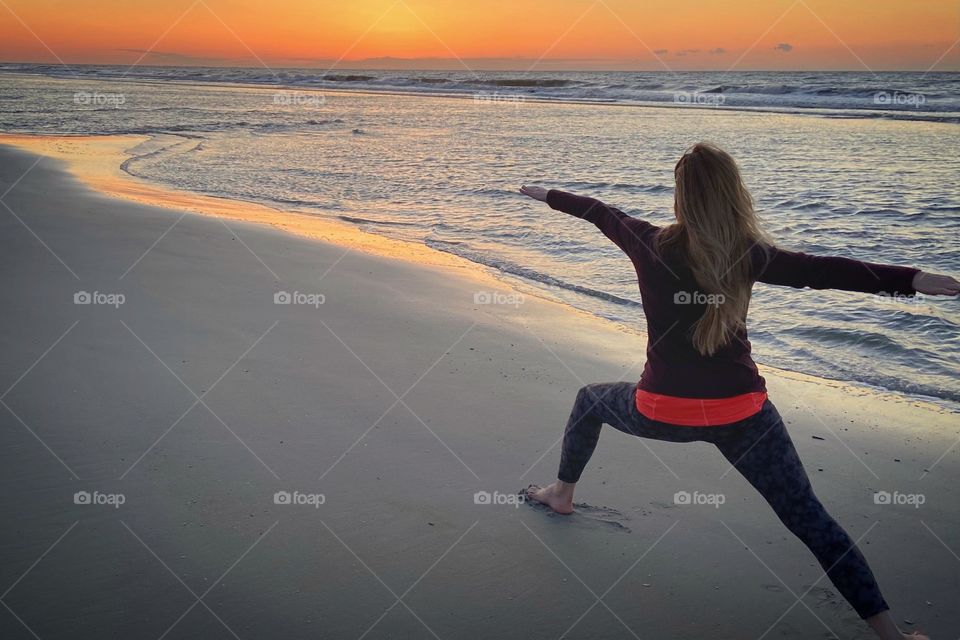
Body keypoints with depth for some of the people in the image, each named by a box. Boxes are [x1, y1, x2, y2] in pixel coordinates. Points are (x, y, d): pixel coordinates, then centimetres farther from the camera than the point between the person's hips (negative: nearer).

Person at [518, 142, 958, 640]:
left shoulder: (649, 243, -3)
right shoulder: (748, 254, -6)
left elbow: (597, 211, 14)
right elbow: (826, 271, -15)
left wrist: (546, 195, 31)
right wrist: (914, 280, -17)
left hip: (663, 408, 1)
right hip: (740, 411, -1)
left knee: (589, 401, 34)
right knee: (809, 519, 5)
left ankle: (562, 493, 50)